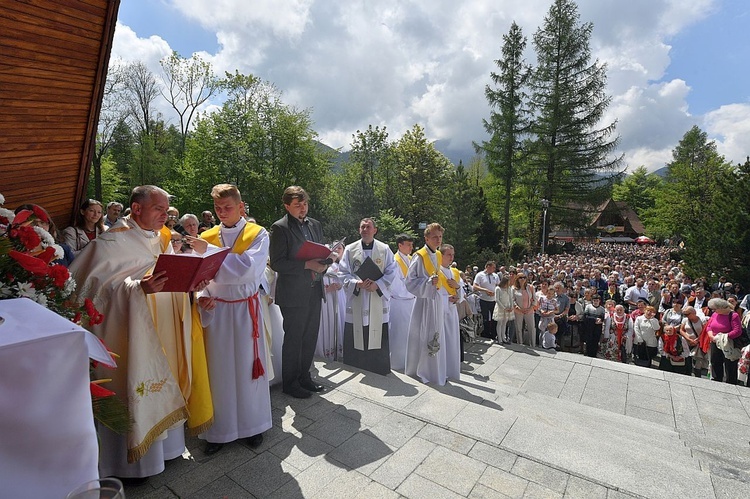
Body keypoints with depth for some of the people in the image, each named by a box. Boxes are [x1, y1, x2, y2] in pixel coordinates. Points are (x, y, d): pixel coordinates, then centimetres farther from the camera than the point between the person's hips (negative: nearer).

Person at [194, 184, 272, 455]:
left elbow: (249, 268, -20)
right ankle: (220, 429, 27)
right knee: (218, 369, 9)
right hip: (216, 310, 2)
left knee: (247, 366, 9)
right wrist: (202, 296, -17)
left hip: (245, 309, -2)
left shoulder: (257, 234, -4)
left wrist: (209, 251, -23)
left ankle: (252, 424, 29)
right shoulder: (206, 237, 5)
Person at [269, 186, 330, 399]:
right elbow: (277, 263, -15)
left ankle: (304, 376, 32)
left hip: (314, 290, 6)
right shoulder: (280, 228, -9)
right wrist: (307, 264, -21)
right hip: (294, 293, -6)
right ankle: (290, 383, 22)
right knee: (293, 339, 5)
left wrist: (323, 264, -3)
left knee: (310, 336, 15)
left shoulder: (315, 225, 11)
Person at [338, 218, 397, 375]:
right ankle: (355, 371, 21)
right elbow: (344, 273, 2)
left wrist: (377, 284, -14)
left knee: (378, 337, 4)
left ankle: (380, 371, 20)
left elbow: (391, 272, 1)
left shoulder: (385, 249, 4)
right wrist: (357, 283, -15)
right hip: (356, 299, 1)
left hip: (378, 300, 0)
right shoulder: (350, 249, 6)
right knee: (355, 338, 4)